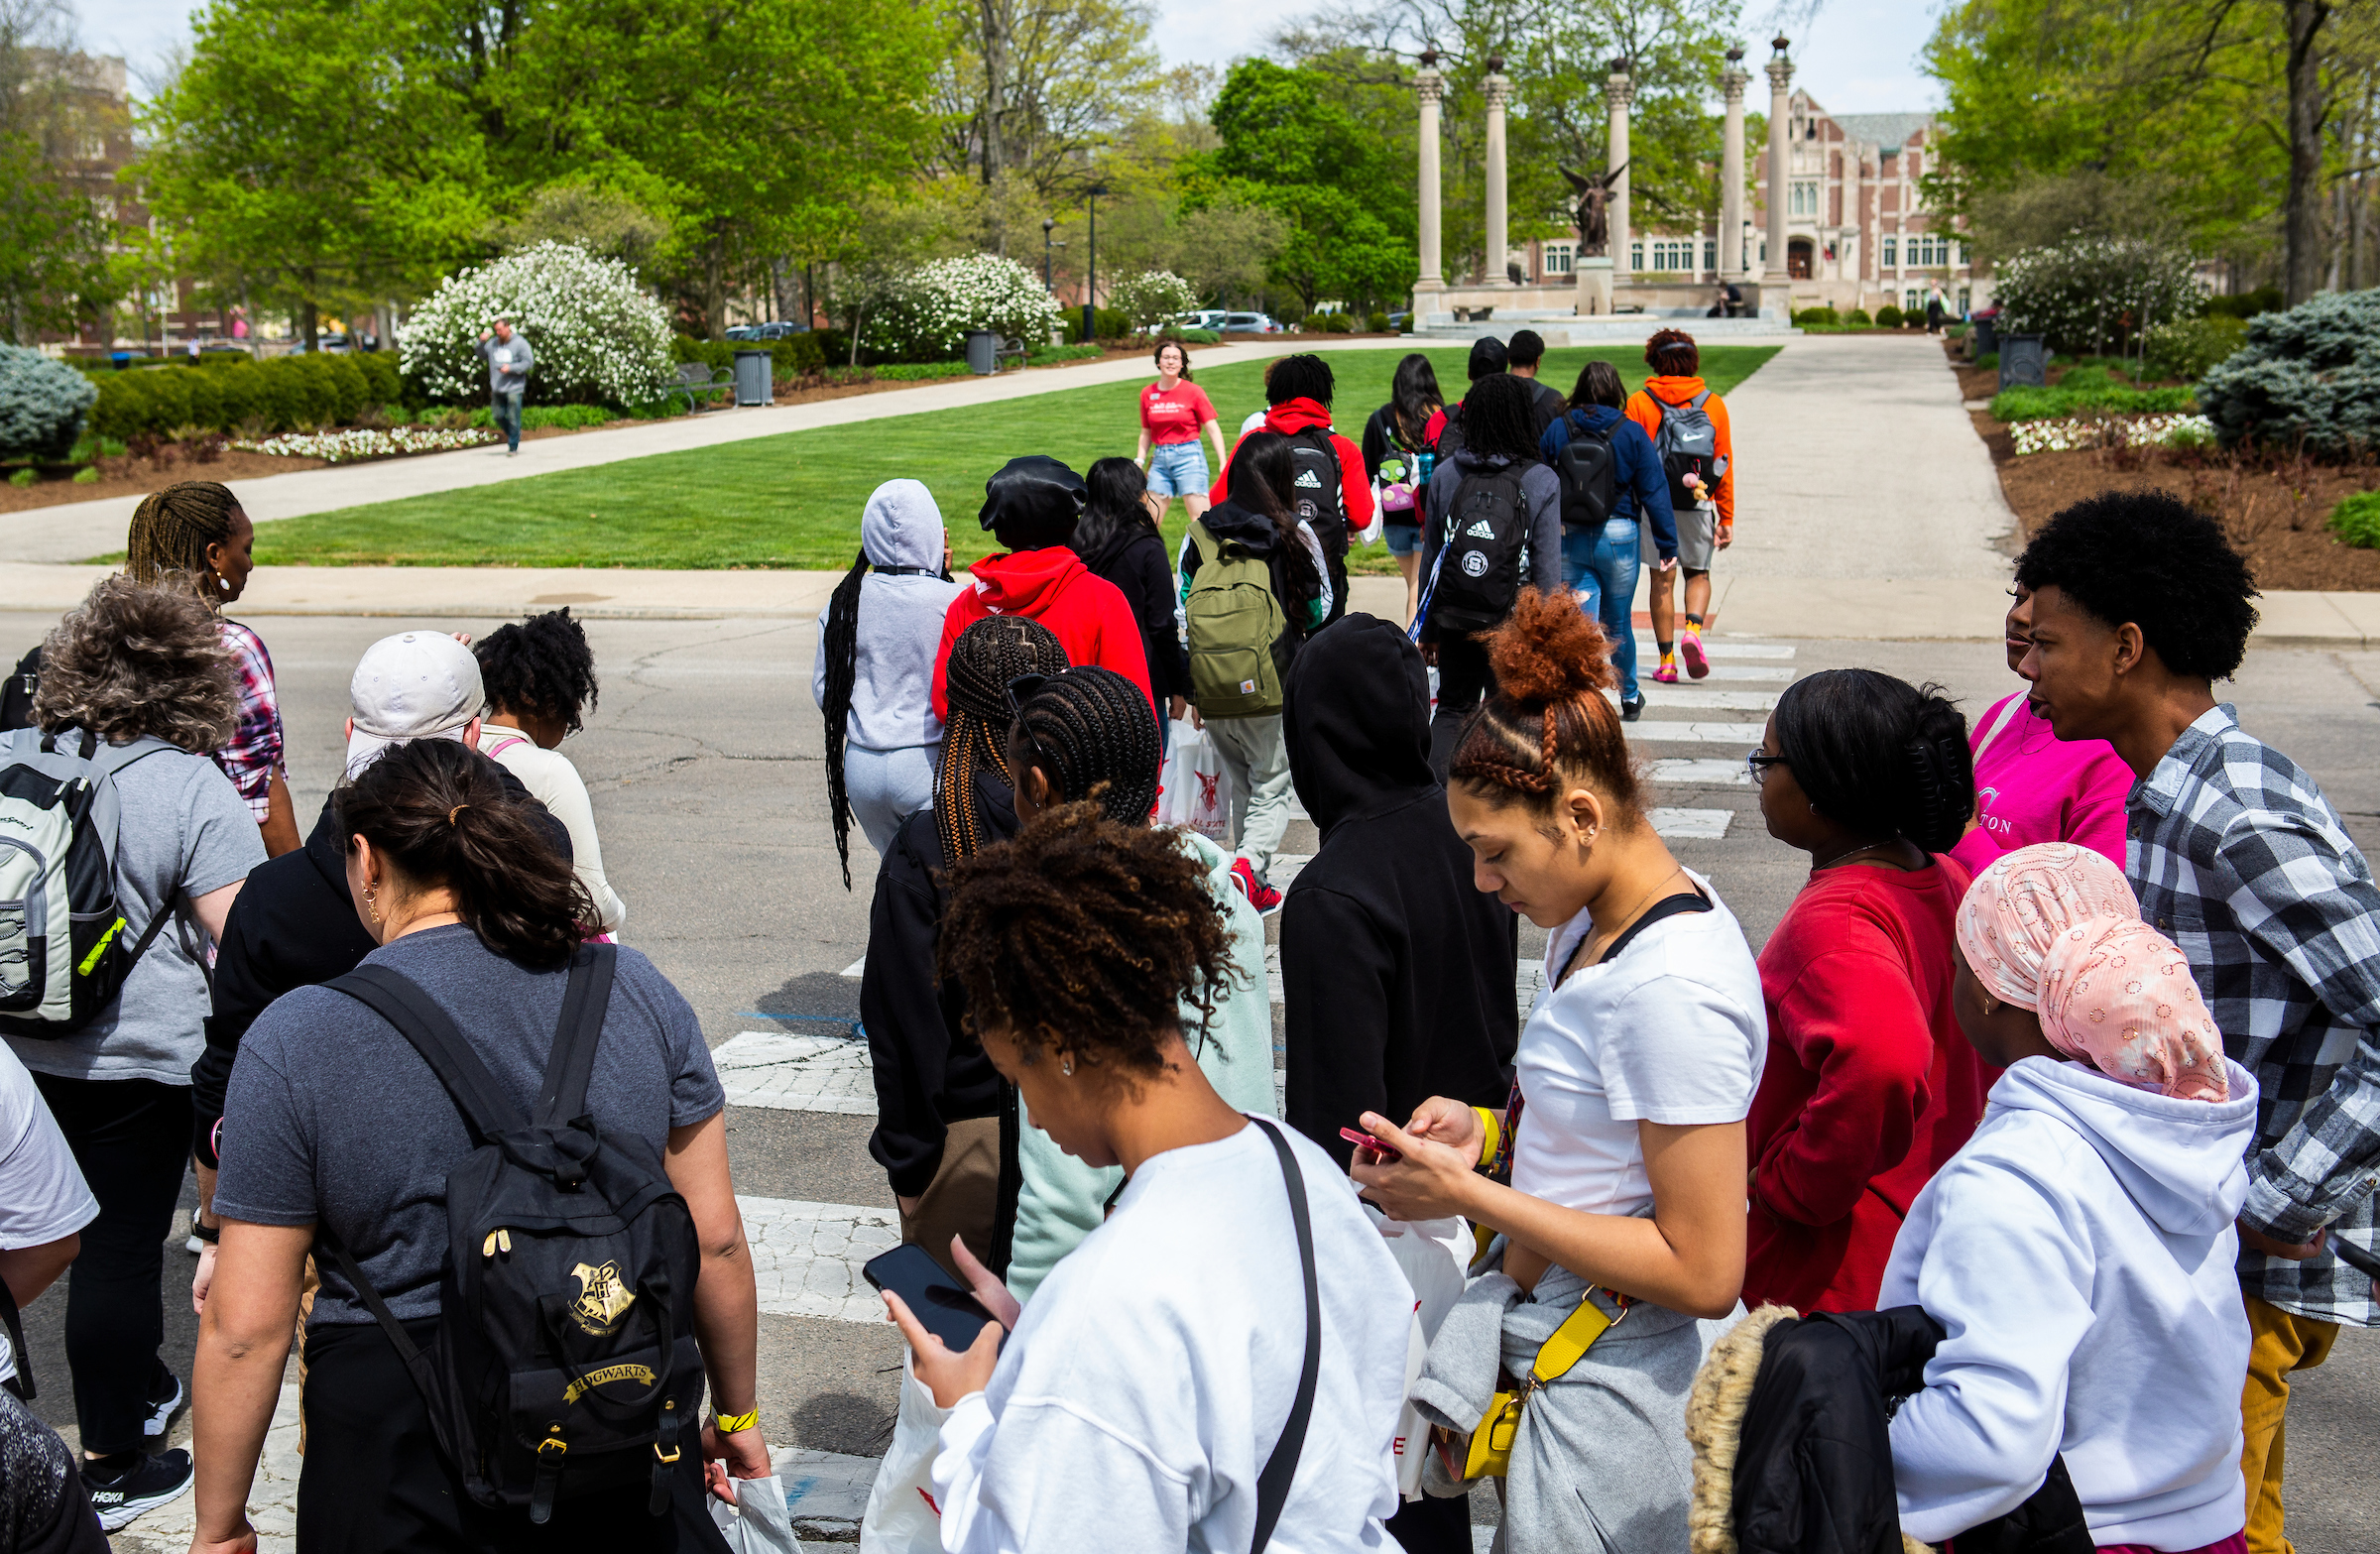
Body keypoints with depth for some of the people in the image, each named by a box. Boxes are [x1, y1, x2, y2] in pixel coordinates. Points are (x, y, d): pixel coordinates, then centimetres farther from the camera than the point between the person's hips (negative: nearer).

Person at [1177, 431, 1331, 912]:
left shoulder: (1198, 535, 1)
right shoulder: (1296, 534, -6)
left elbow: (1183, 609, 6)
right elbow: (1320, 609, 4)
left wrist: (1188, 684, 15)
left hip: (1213, 691, 3)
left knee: (1241, 786, 20)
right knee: (1272, 788, 8)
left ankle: (1256, 887, 26)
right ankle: (1249, 865, -16)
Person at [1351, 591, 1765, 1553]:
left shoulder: (1671, 988, -25)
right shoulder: (1594, 922, 5)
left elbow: (1704, 1273, -24)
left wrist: (1470, 1196, -22)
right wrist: (1484, 1132, -1)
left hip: (1606, 1393, -9)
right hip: (1541, 1349, 9)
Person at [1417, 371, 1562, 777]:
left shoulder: (1445, 475, -1)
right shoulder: (1541, 482, -8)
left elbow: (1430, 556, 4)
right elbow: (1547, 569, -7)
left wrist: (1427, 626, 12)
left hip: (1453, 620, 3)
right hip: (1514, 624, -2)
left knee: (1453, 709, 17)